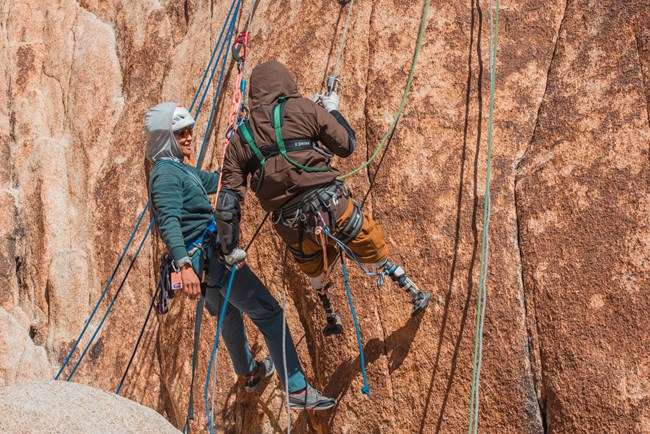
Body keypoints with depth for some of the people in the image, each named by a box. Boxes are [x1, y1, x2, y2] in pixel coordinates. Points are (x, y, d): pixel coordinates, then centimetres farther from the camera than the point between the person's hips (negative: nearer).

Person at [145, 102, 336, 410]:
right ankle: (297, 390, -9)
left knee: (230, 314, 30)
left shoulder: (180, 168, 15)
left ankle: (249, 373, 51)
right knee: (269, 313, -8)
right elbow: (169, 222, -28)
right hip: (209, 254, -11)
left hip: (204, 256, 11)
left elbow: (212, 180, 29)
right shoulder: (165, 173, -15)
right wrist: (184, 264, -39)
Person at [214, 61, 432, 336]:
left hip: (291, 225, 3)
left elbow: (228, 197, 3)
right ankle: (415, 295, 34)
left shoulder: (240, 139, 8)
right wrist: (332, 110, 20)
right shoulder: (304, 109, -1)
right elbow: (347, 146, 4)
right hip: (330, 205, -3)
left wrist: (230, 248, 9)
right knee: (373, 251, 21)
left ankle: (332, 320, 49)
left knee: (315, 271, 32)